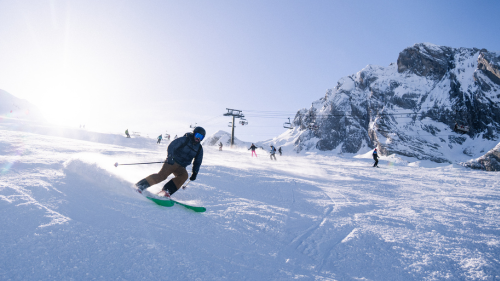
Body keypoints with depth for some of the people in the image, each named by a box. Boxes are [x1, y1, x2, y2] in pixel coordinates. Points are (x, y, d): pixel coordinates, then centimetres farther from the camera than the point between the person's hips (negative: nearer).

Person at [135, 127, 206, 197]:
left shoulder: (199, 149, 9)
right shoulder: (184, 140, -3)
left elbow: (197, 162, 16)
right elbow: (171, 146, -8)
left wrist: (194, 173, 4)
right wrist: (169, 157, -24)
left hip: (181, 167, 4)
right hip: (172, 162, -4)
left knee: (184, 175, -28)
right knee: (162, 175, -24)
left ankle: (165, 191, -31)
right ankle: (140, 185, -15)